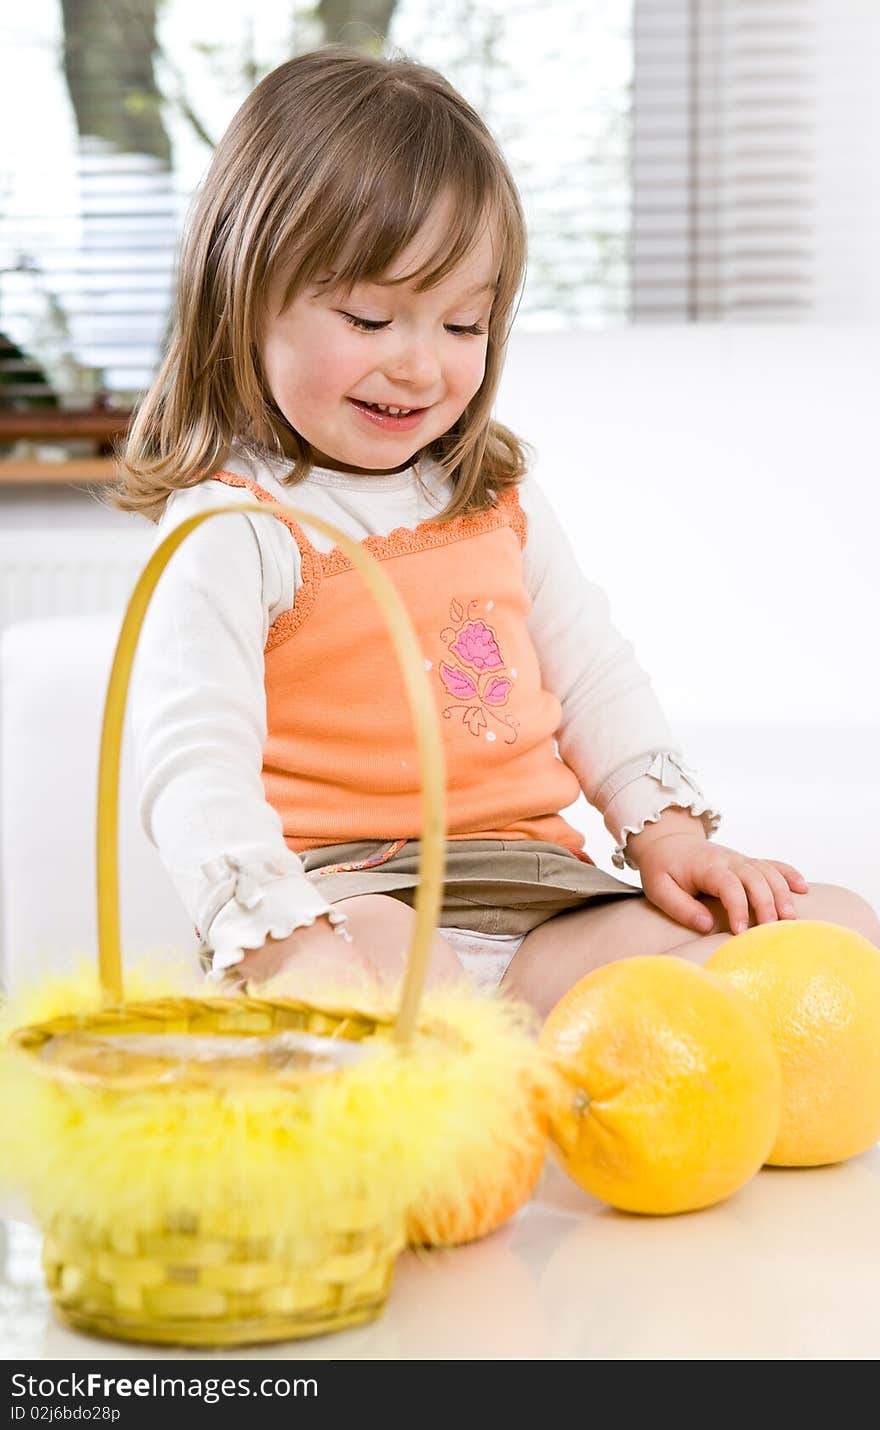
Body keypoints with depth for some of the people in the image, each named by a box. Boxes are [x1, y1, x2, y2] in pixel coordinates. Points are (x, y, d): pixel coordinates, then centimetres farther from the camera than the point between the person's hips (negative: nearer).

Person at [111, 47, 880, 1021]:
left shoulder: (497, 497, 17)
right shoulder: (228, 530, -5)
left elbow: (594, 678, 23)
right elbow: (194, 765, -17)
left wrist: (665, 827, 6)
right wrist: (282, 938, -33)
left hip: (537, 895, 7)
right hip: (349, 899, -6)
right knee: (380, 960, -42)